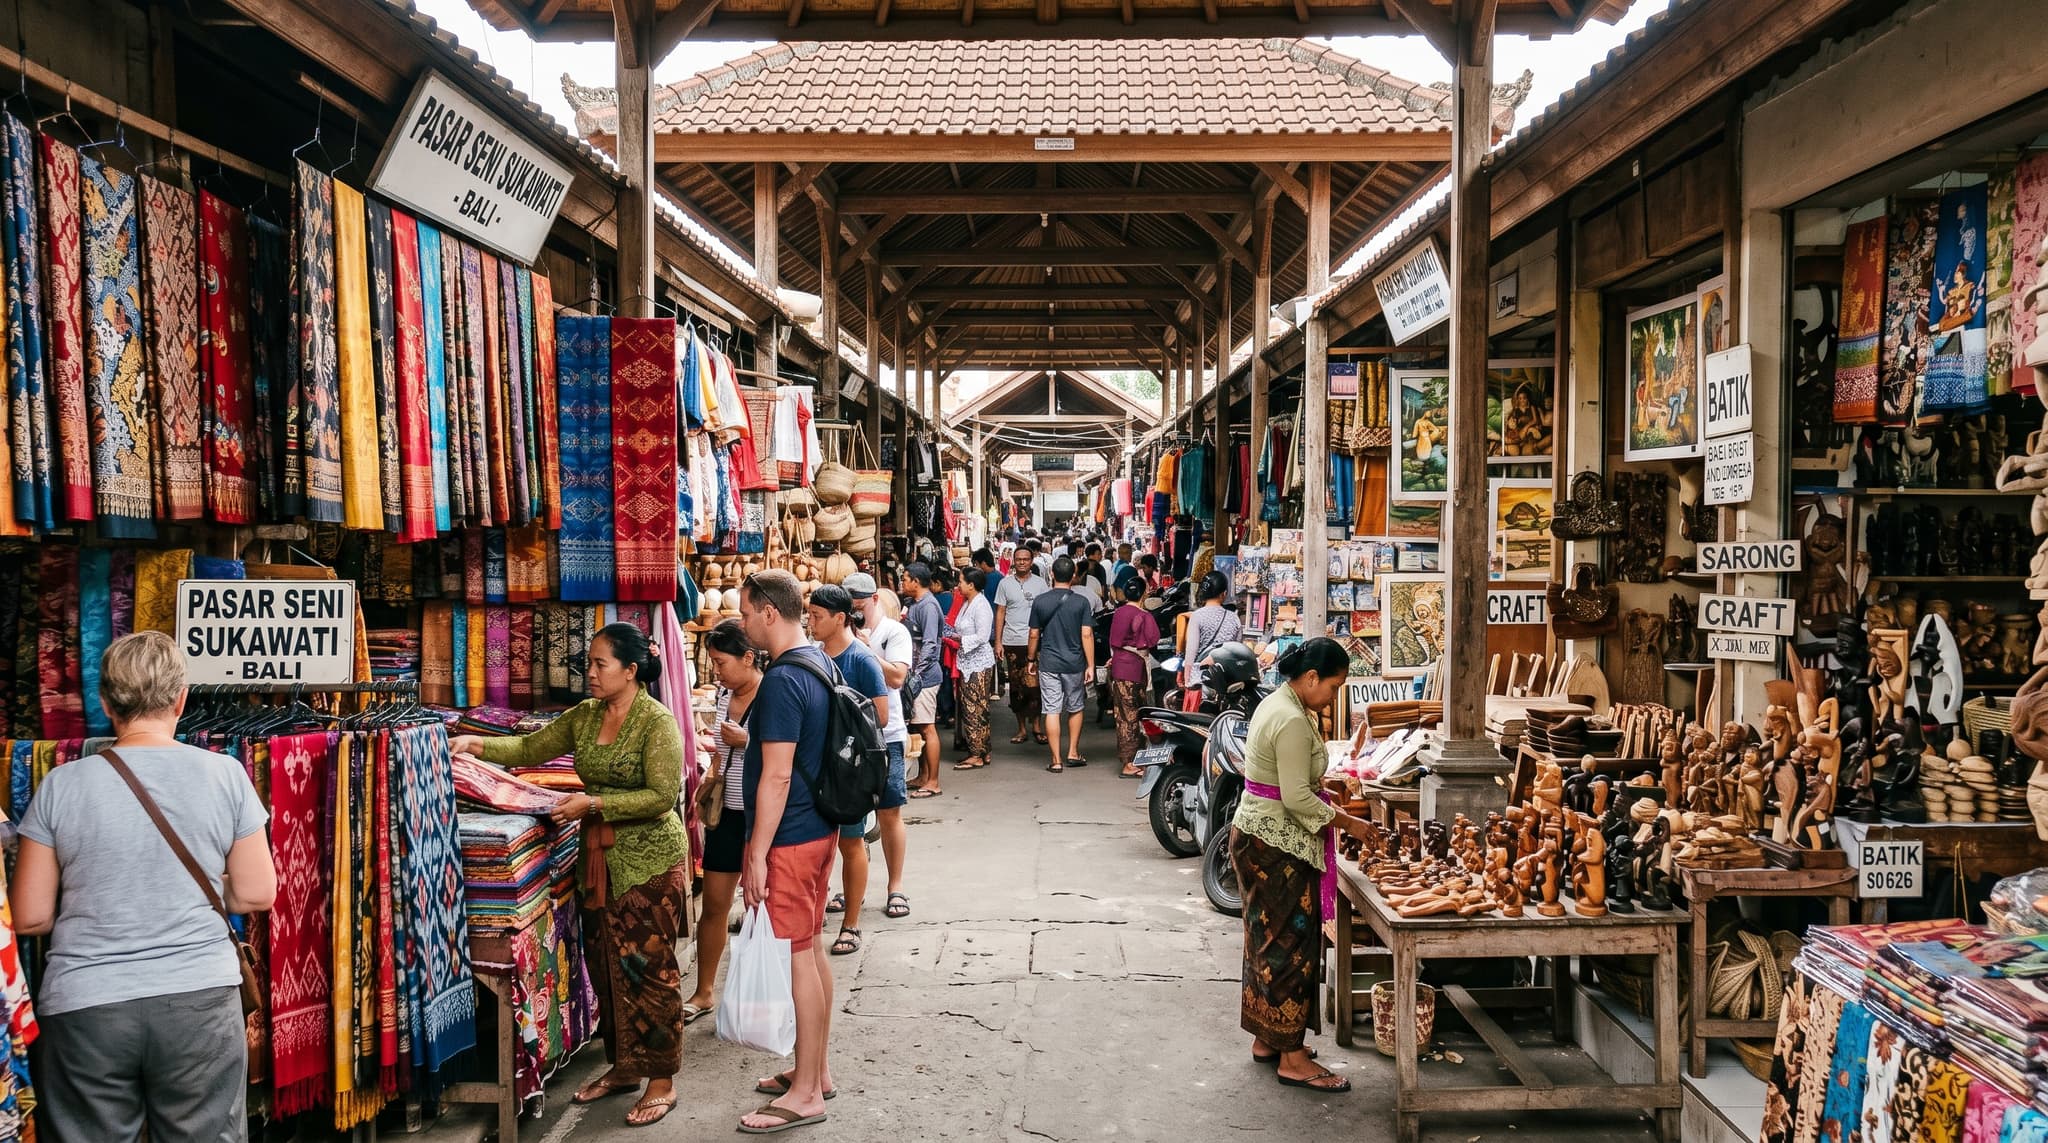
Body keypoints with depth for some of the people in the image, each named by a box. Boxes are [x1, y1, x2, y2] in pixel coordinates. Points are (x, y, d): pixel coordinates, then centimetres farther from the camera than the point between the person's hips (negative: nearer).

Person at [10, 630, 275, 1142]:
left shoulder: (61, 785, -4)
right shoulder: (225, 774, -5)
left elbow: (28, 918, 1)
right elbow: (257, 894, 0)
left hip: (84, 1007, 0)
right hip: (200, 999, 0)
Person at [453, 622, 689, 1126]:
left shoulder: (658, 722, -15)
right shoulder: (584, 715, 7)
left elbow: (662, 796, -20)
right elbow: (532, 748, 7)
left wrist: (593, 804, -21)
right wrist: (477, 744, -7)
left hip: (651, 861, -7)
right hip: (604, 858, 7)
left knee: (648, 969, -1)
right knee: (610, 965, 14)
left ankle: (662, 1081, 11)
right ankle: (623, 1067, 29)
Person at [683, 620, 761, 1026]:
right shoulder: (724, 695, 7)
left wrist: (746, 742, -24)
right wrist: (712, 772, 6)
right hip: (727, 812, 7)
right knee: (714, 904, 11)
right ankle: (704, 993, 24)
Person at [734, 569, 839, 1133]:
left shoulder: (782, 679, -22)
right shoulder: (821, 663, 8)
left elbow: (777, 777, -23)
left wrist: (756, 855, -19)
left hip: (789, 838, -10)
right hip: (820, 827, 10)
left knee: (796, 956, -1)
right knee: (810, 948, 17)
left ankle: (806, 1094, 10)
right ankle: (816, 1069, 29)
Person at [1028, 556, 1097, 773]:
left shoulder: (1040, 602, -2)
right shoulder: (1081, 602, -6)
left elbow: (1034, 635, 3)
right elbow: (1087, 635, -9)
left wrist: (1032, 659, 16)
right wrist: (1090, 665, -4)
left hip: (1048, 664, 0)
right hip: (1074, 664, 0)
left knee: (1052, 711, 1)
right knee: (1075, 708, 18)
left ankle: (1057, 760, 2)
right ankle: (1073, 753, 23)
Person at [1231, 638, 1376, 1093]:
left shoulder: (1277, 704, 10)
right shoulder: (1293, 721, -22)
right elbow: (1296, 798, -23)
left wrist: (1329, 808, 13)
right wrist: (1345, 822, -12)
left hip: (1258, 835, 10)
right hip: (1277, 846, -10)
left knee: (1269, 940, 17)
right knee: (1289, 944, -3)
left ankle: (1267, 1038, 28)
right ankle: (1292, 1058, 5)